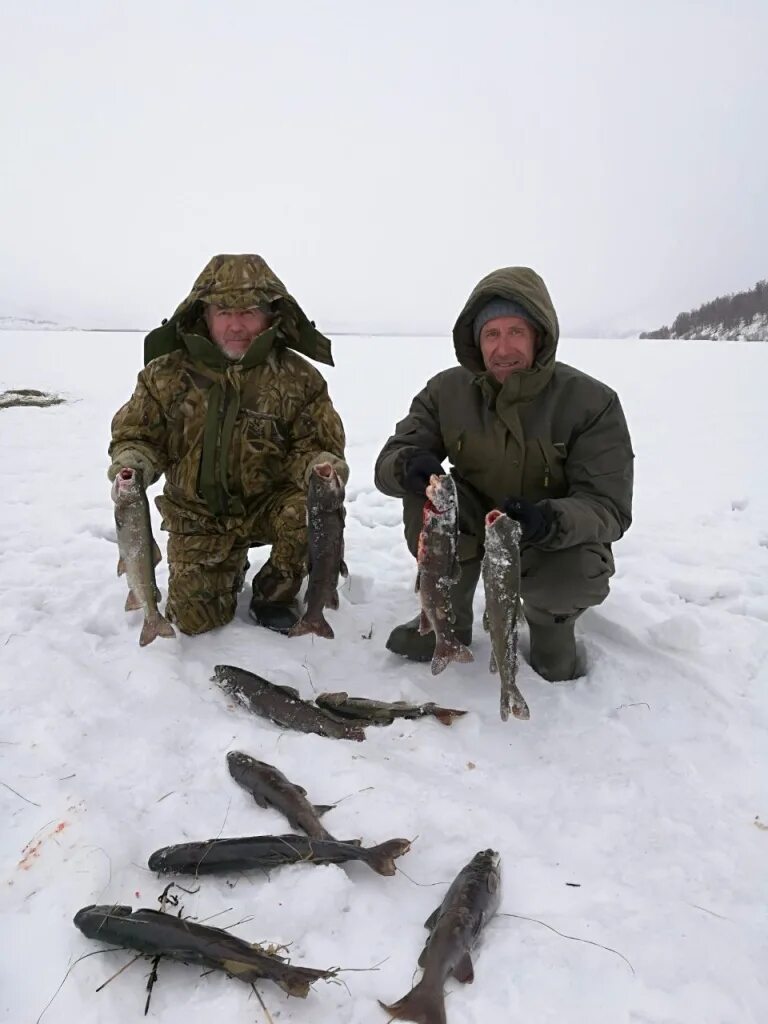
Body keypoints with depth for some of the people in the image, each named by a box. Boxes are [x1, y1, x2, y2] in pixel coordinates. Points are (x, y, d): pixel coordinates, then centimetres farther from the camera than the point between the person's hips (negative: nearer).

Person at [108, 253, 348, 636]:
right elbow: (136, 435, 1)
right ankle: (231, 569, 30)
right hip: (198, 515, 1)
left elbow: (317, 445, -6)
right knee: (195, 618, -8)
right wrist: (131, 466, -22)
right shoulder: (169, 374, -7)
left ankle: (273, 593, -2)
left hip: (270, 504, 0)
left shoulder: (298, 378, -8)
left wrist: (320, 468, -30)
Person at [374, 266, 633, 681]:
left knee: (579, 576, -35)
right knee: (424, 492, -27)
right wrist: (409, 465, -40)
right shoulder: (447, 390, -11)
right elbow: (389, 461, -13)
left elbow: (610, 508, -22)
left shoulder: (592, 402, -18)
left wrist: (552, 521, -45)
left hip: (558, 541, -2)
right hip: (471, 532, 2)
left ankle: (550, 620, 4)